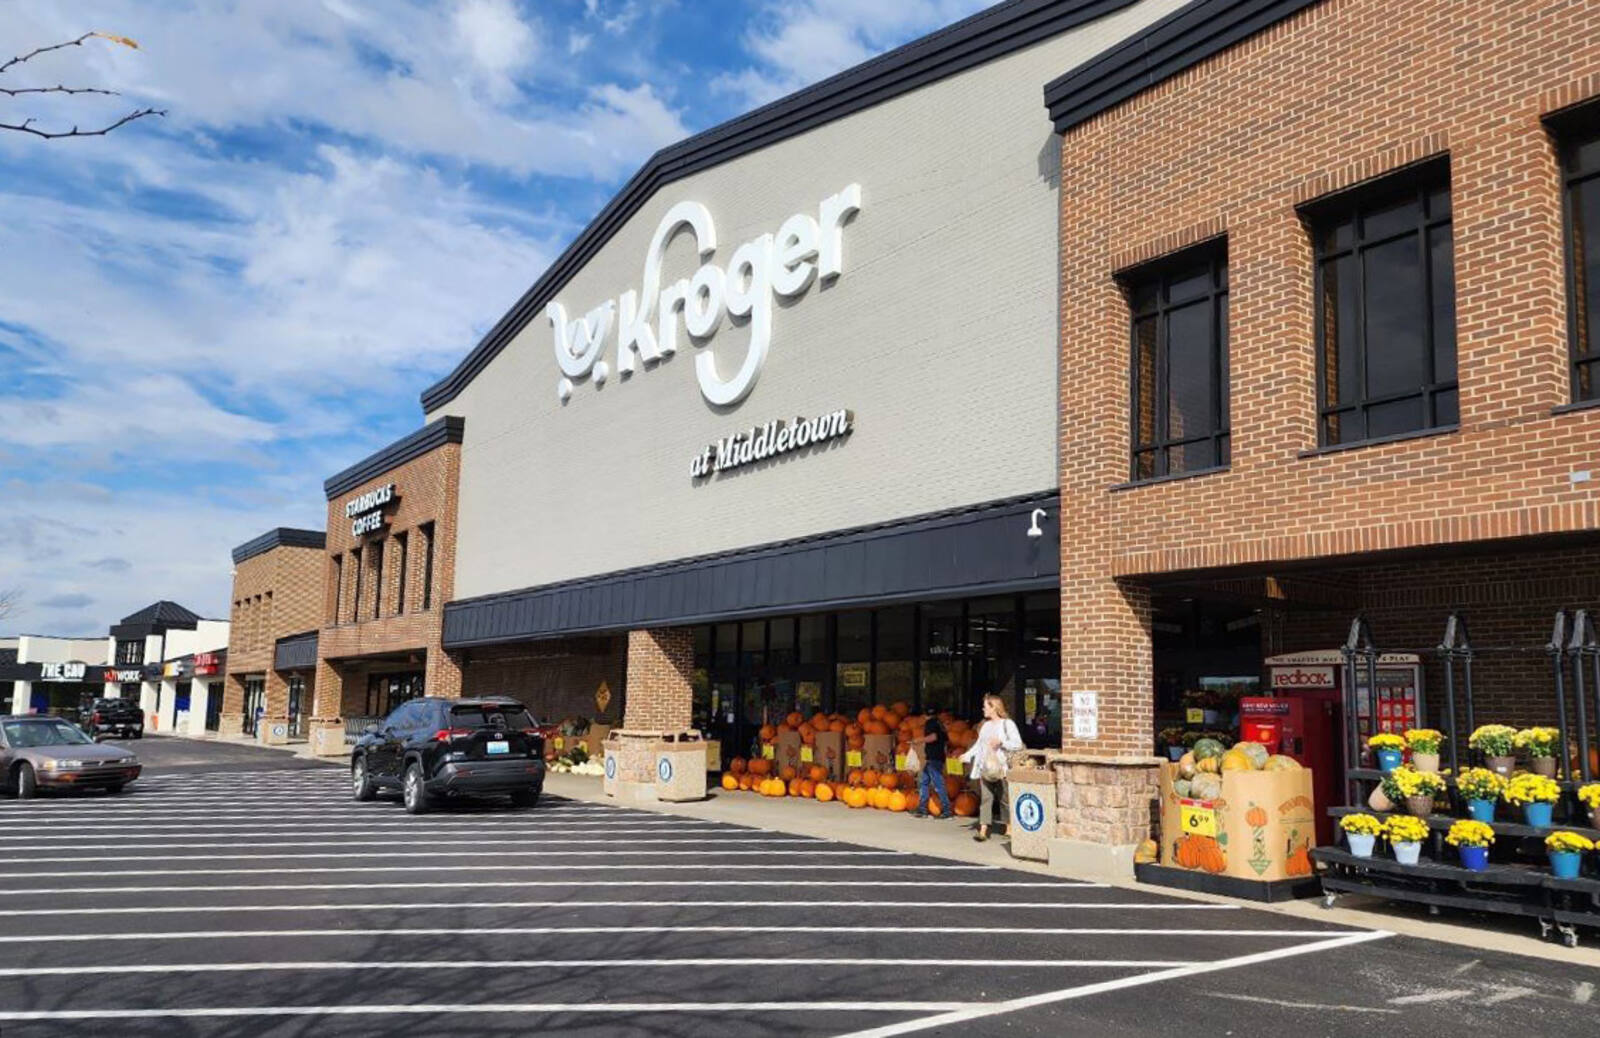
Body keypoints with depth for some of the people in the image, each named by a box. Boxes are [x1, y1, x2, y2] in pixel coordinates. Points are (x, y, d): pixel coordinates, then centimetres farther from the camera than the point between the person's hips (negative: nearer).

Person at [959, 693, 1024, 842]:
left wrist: (1001, 743, -18)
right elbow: (979, 744, 22)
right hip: (985, 767, 6)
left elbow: (1018, 744, -8)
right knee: (985, 799, -1)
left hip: (1001, 768, -5)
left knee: (1005, 798, -2)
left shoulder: (1007, 723, -2)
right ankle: (983, 830, -4)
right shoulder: (986, 725, 18)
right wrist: (968, 755, 11)